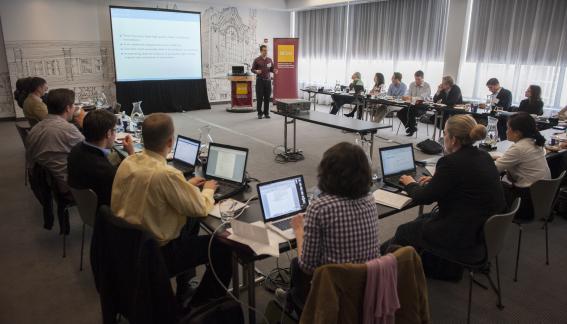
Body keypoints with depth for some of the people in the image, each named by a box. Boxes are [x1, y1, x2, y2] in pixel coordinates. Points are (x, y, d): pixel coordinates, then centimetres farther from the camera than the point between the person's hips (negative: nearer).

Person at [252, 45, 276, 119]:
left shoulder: (270, 60, 9)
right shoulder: (256, 60, -1)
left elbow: (271, 69, 15)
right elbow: (253, 69, 3)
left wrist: (274, 71, -8)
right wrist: (256, 71, -18)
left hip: (268, 80, 3)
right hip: (260, 80, -3)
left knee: (267, 98, 3)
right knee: (259, 98, -1)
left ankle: (266, 113, 11)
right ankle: (259, 113, 7)